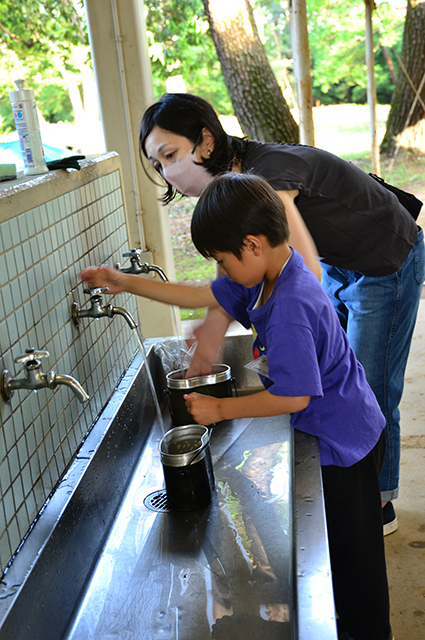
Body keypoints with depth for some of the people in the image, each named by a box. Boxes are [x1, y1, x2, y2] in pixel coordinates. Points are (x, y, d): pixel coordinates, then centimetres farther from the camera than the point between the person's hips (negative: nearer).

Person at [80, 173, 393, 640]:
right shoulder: (266, 276, -1)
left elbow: (294, 395, -30)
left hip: (344, 443, -10)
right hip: (336, 431, 10)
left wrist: (221, 409, -19)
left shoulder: (289, 307, -32)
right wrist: (126, 283, 8)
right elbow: (203, 297, 8)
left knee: (353, 549, 9)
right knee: (336, 539, 25)